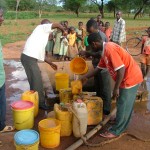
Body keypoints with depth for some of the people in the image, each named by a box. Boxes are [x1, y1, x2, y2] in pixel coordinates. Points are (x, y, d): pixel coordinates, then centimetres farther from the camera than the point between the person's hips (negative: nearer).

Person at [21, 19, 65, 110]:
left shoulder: (42, 34, 25)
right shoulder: (42, 27, 2)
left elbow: (42, 53, 25)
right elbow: (57, 25, -13)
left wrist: (51, 63, 28)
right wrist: (64, 31, 7)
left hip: (29, 57, 9)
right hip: (29, 58, -9)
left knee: (35, 80, 17)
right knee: (36, 81, -1)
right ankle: (40, 103, 11)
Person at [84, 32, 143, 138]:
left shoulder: (109, 49, -23)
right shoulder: (105, 50, 9)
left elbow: (121, 69, -27)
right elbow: (99, 67, 22)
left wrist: (116, 88, -20)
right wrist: (86, 77, 28)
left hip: (131, 78, -10)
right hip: (127, 77, 10)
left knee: (123, 106, 2)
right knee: (125, 105, 21)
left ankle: (115, 131, 15)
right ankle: (121, 126, 38)